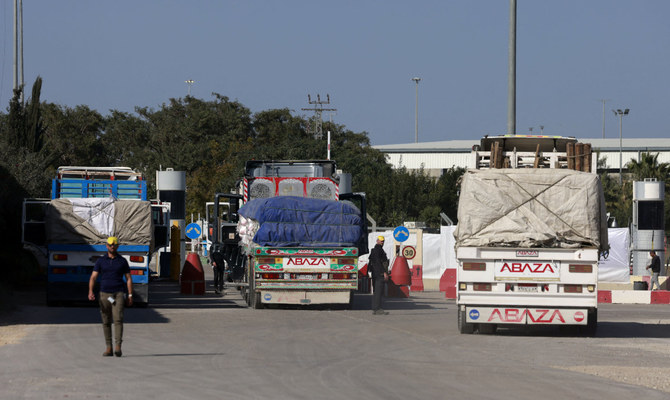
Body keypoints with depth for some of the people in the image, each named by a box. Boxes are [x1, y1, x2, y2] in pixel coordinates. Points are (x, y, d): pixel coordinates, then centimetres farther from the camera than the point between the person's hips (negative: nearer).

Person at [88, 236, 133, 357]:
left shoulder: (122, 261, 5)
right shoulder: (101, 261, 5)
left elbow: (128, 278, 9)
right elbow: (93, 277, -1)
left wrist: (130, 295, 1)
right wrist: (90, 292, -17)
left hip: (118, 294, -2)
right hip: (104, 295, 2)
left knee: (118, 319, -16)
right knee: (106, 322, 4)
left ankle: (118, 347, -23)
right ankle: (108, 348, 12)